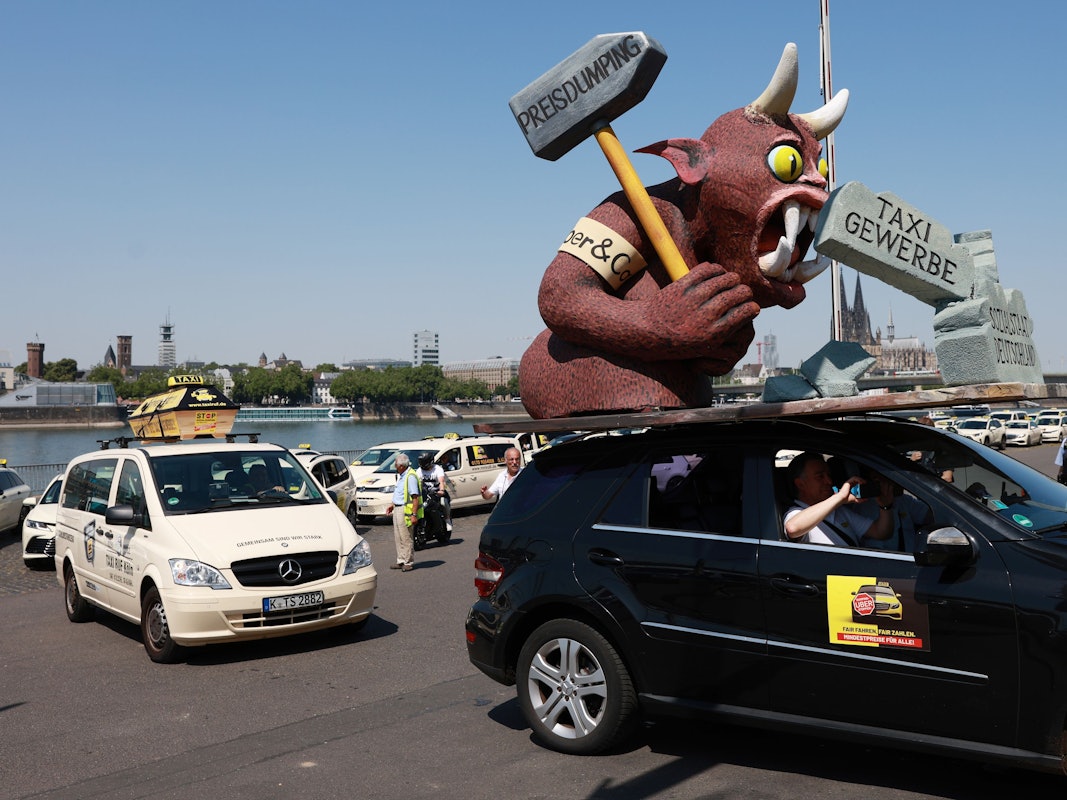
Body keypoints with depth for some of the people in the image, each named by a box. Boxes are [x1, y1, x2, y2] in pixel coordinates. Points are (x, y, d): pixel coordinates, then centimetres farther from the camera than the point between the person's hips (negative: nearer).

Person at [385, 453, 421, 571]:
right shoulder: (401, 475, 14)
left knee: (406, 538, -3)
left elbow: (415, 497, -22)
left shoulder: (411, 476, -19)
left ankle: (409, 562, 5)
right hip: (397, 509, 10)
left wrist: (414, 515, -25)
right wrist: (392, 504, 22)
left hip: (406, 510, -10)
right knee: (398, 538, 14)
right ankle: (401, 561, 23)